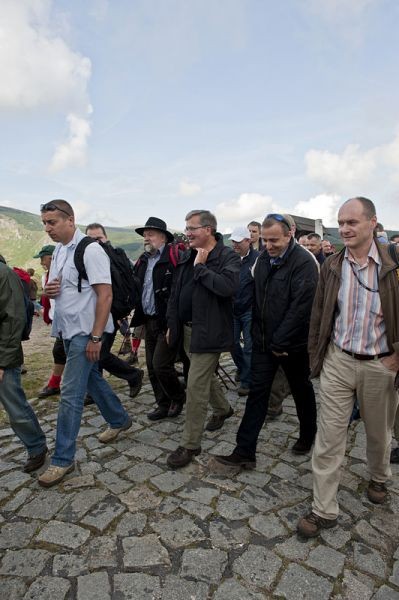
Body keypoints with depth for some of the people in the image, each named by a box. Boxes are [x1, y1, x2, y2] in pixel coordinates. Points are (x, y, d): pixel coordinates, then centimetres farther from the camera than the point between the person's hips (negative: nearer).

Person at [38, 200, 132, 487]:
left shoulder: (90, 250, -16)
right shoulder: (58, 251, 10)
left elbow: (105, 295, -20)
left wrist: (96, 337, -21)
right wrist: (48, 290, -4)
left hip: (85, 332, -9)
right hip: (69, 330, 9)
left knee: (70, 395, -3)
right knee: (92, 379, 20)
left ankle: (63, 459, 11)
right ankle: (120, 420, 40)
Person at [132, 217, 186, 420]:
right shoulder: (143, 260, 12)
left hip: (168, 322, -8)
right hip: (149, 321, 8)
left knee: (160, 365, -6)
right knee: (152, 367, 13)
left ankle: (178, 397, 21)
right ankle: (164, 404, 29)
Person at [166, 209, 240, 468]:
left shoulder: (228, 257, -12)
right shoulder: (189, 257, 10)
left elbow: (228, 286, -31)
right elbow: (176, 292, 14)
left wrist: (201, 267, -22)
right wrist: (172, 324, 12)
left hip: (208, 331, -8)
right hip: (188, 329, 8)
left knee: (196, 386, -5)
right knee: (205, 376, 23)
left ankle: (190, 444, 10)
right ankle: (223, 408, 49)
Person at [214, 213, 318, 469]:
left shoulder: (304, 262, -17)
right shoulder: (263, 259, 5)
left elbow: (300, 307, -22)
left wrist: (280, 343, -19)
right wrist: (258, 333, 8)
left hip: (293, 343, -5)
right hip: (264, 342, 5)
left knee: (302, 390, 16)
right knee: (257, 393, 5)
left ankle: (308, 437, 40)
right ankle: (245, 452, 12)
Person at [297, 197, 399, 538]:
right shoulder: (332, 266, -1)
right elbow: (319, 315, 5)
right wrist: (316, 356, 6)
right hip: (338, 361, 2)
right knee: (329, 436, 4)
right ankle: (324, 510, 19)